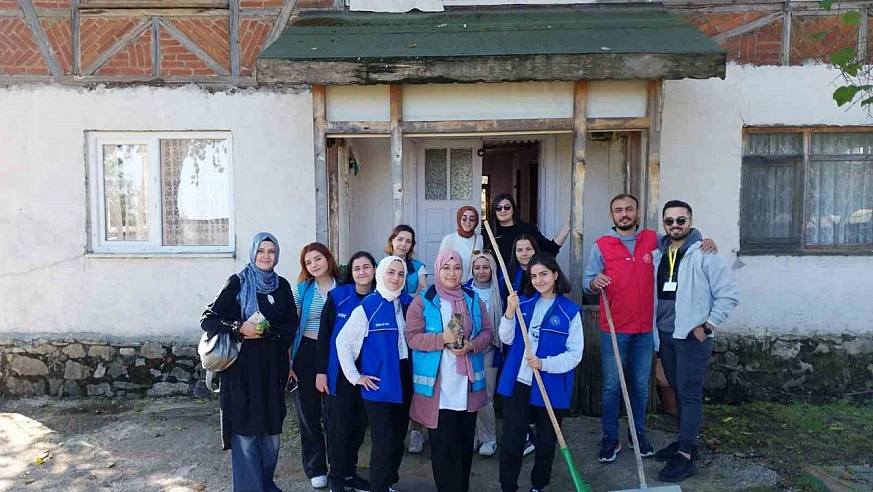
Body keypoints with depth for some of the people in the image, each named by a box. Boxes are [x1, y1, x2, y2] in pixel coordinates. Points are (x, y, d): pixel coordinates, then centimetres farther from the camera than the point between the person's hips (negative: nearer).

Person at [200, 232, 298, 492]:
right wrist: (239, 329, -19)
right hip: (243, 366, -4)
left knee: (272, 427, 11)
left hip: (273, 365, 4)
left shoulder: (282, 285, 8)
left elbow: (291, 326, 4)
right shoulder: (237, 282, -3)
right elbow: (207, 319, -6)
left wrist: (266, 332, -13)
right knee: (245, 429, -1)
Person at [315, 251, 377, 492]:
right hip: (339, 371, -3)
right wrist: (321, 371, -8)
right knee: (338, 425, 3)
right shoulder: (337, 297, -7)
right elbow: (323, 335, -6)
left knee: (359, 425, 12)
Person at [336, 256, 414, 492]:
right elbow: (342, 340, -11)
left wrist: (415, 370, 2)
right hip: (379, 382, -5)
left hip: (404, 378, 5)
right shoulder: (367, 306, -12)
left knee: (398, 437, 15)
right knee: (383, 441, -3)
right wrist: (355, 376, -10)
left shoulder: (408, 303, 3)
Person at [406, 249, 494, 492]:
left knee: (466, 442, 14)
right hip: (437, 385, -4)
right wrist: (442, 339, -21)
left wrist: (471, 345, -12)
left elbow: (488, 332, 7)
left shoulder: (473, 299, 9)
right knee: (443, 444, 0)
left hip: (468, 382, 4)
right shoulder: (422, 301, -3)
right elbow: (412, 337, -8)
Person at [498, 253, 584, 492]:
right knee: (511, 442, 2)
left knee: (546, 443, 15)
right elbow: (507, 339, -1)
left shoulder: (570, 311, -6)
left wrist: (544, 364, -22)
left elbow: (575, 354, -9)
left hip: (551, 388, -1)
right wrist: (510, 313, -17)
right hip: (518, 383, 2)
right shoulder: (523, 302, 4)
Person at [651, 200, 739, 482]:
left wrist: (707, 326, -12)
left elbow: (729, 294, -10)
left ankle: (686, 456, 2)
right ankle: (686, 441, 29)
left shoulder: (704, 254, -10)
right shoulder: (658, 253, 8)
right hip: (665, 334, 6)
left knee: (690, 394, -3)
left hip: (692, 335, -6)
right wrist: (654, 328, 10)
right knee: (677, 391, 15)